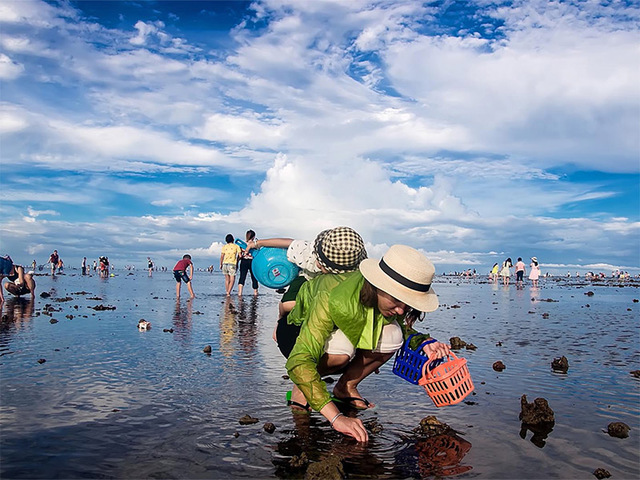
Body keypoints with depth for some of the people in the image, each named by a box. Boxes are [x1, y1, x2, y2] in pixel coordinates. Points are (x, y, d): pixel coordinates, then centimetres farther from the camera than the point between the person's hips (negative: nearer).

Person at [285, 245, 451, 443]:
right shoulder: (331, 300, -41)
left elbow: (403, 329, -2)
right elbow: (299, 362, -47)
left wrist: (424, 343, -24)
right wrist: (336, 417, -54)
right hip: (300, 331, -4)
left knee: (391, 333, -24)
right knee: (342, 347, -37)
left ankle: (346, 386, -4)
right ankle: (302, 386, -8)